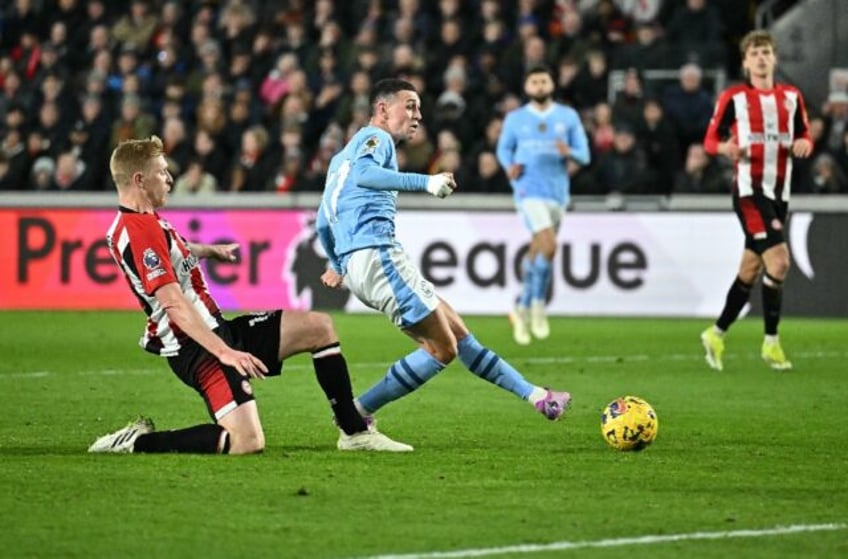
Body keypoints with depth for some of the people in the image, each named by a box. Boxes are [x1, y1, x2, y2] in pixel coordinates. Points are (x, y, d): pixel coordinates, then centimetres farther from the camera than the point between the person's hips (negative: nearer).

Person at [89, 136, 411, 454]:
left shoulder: (143, 223, 11)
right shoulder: (139, 230, -22)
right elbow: (174, 304, -29)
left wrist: (211, 251, 53)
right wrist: (225, 352, -33)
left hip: (216, 333, 11)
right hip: (198, 348, -11)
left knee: (318, 327, 12)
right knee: (247, 442, -24)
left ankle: (355, 432, 16)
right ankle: (136, 442, -9)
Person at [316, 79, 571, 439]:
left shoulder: (342, 157, 28)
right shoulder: (375, 137, 0)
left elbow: (322, 223, 30)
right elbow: (363, 174, -24)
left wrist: (337, 265, 44)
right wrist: (425, 182, -30)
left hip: (354, 262, 10)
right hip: (377, 254, -10)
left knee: (457, 334, 9)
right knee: (441, 349, -11)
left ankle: (536, 397, 10)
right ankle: (356, 416, -10)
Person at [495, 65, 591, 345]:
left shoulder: (568, 117, 7)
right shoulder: (515, 118, 5)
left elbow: (584, 155, 5)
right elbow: (503, 148, 15)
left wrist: (569, 153, -17)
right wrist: (510, 167, -7)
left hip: (558, 192, 3)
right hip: (529, 190, -3)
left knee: (536, 254, 11)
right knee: (548, 246, -22)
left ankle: (522, 309, 27)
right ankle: (538, 305, -9)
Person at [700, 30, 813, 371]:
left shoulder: (791, 97, 10)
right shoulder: (733, 98, -3)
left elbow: (804, 136, 17)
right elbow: (711, 139, 1)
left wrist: (803, 145, -7)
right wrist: (725, 147, -22)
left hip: (779, 192, 6)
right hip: (750, 189, -6)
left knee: (750, 270, 10)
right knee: (779, 260, -18)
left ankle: (716, 335, 24)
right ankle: (771, 343, -8)